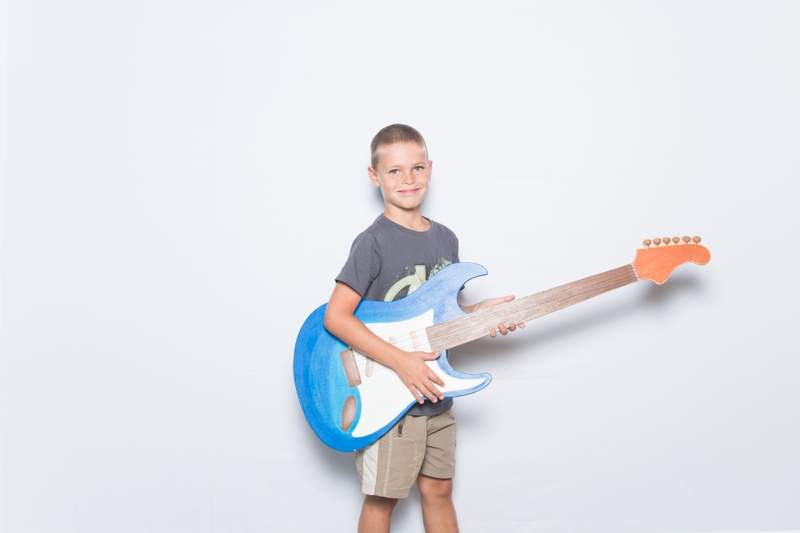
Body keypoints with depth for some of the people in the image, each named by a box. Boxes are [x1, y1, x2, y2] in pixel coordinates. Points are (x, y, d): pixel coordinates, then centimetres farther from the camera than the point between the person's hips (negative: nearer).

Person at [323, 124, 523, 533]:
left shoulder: (445, 239, 8)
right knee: (382, 499, 4)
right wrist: (401, 361, -24)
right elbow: (335, 317, -20)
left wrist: (477, 313, -2)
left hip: (435, 395, 7)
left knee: (438, 490, 17)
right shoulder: (374, 242, -15)